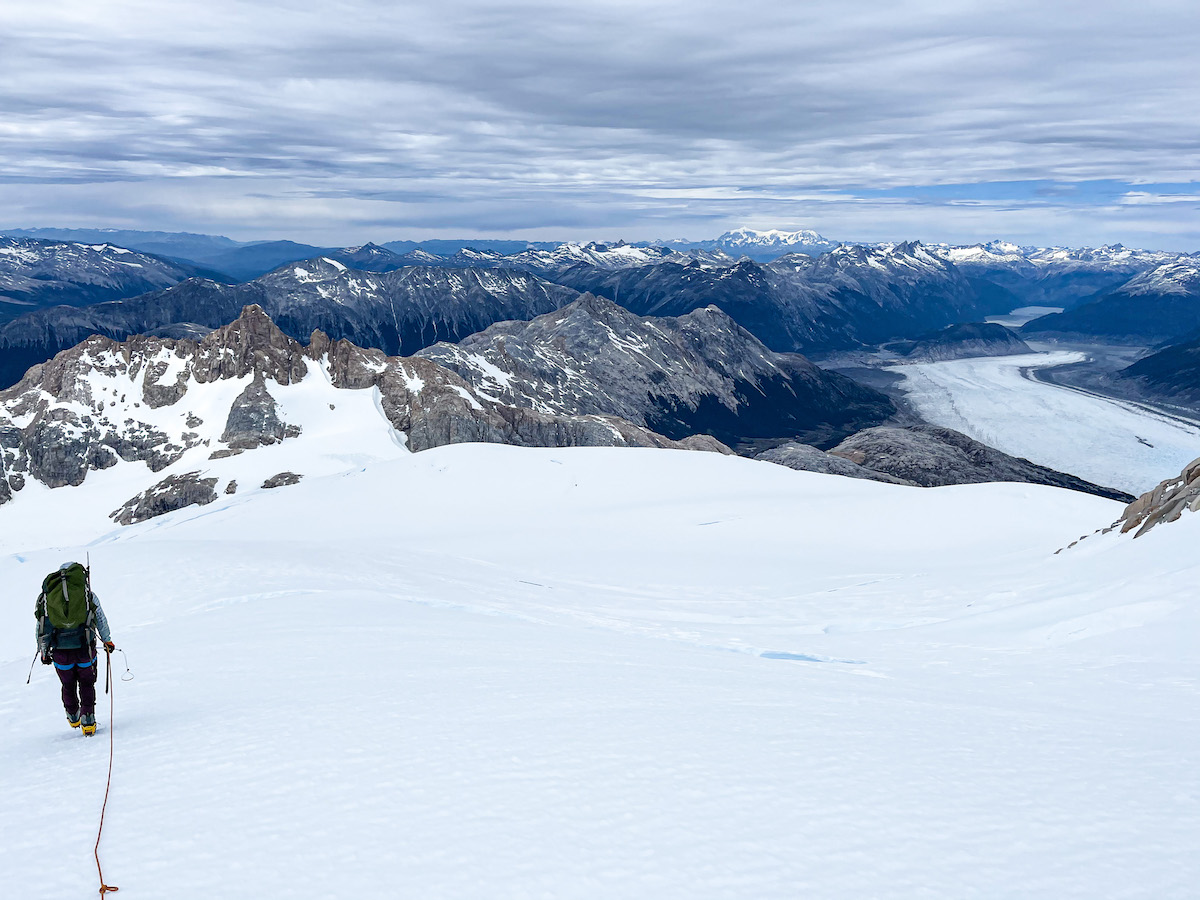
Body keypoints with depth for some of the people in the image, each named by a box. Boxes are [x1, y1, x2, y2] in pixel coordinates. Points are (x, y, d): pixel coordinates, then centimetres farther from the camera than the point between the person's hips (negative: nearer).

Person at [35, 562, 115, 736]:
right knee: (87, 684, 15)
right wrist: (107, 641, 22)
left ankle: (73, 717, 38)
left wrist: (44, 651, 16)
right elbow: (101, 620, 8)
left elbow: (42, 627, 6)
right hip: (85, 648, -1)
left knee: (68, 685, 21)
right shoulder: (88, 593, 1)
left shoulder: (47, 596, 3)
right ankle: (87, 721, 5)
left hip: (61, 651, 1)